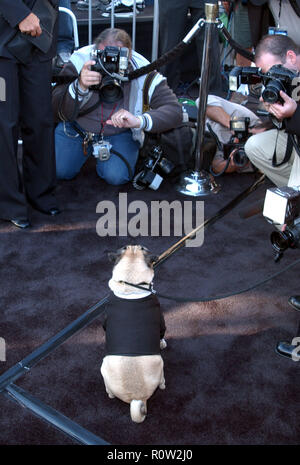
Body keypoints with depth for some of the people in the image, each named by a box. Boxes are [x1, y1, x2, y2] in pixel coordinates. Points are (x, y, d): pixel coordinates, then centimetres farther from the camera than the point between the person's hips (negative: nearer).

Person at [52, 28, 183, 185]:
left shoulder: (144, 73, -24)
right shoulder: (81, 61, -24)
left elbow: (174, 111, -30)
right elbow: (59, 112, -24)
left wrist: (140, 121, -49)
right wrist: (80, 87, -44)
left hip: (121, 133, -1)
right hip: (77, 127, 1)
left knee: (116, 176, -23)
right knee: (59, 170, -14)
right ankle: (89, 150, 20)